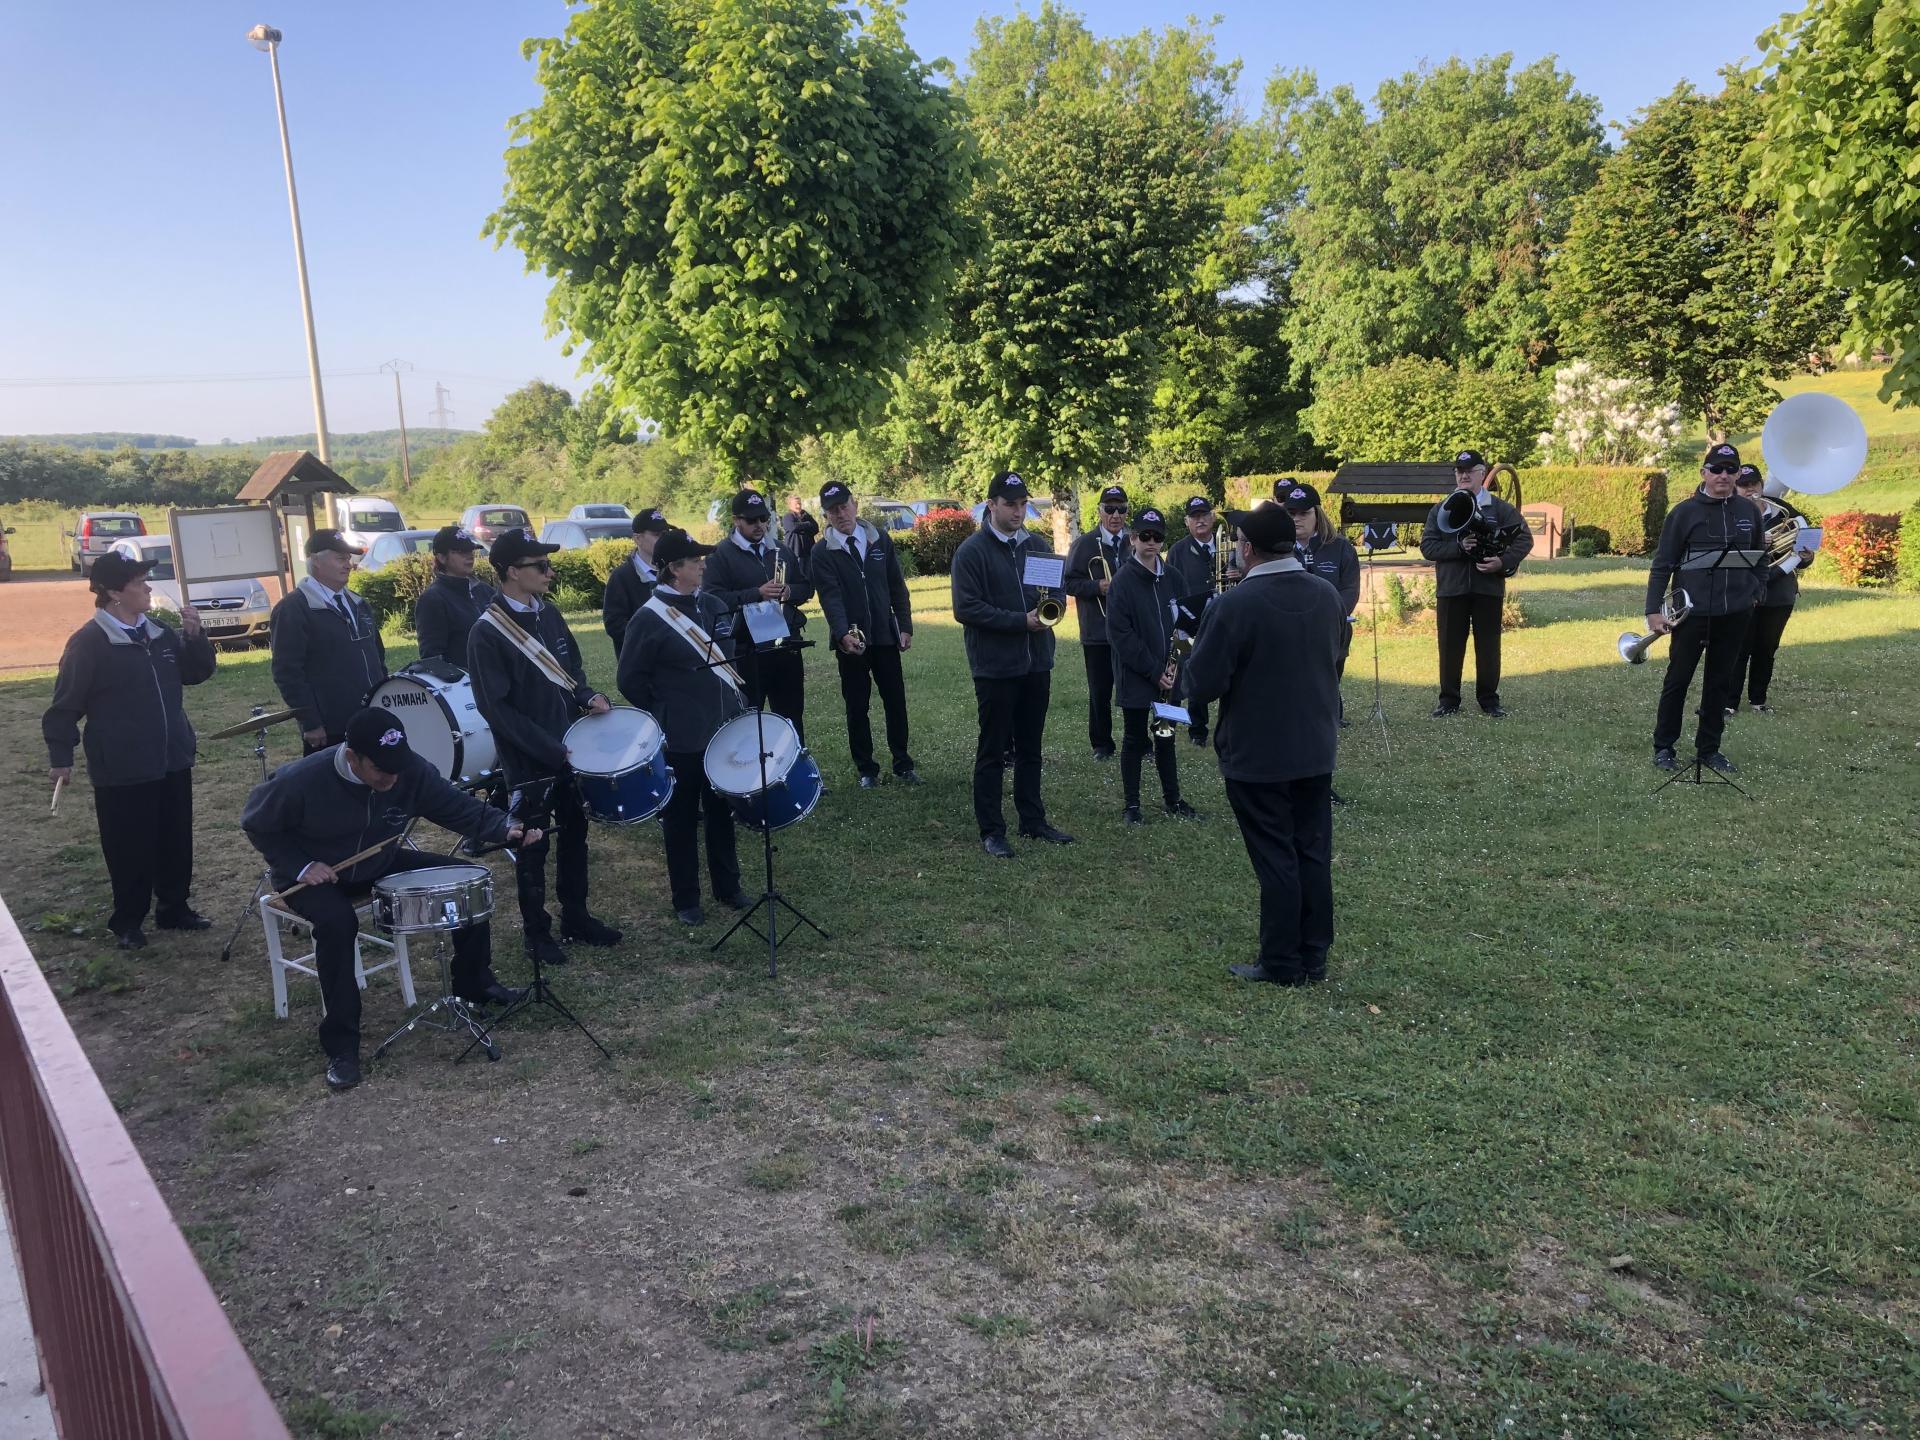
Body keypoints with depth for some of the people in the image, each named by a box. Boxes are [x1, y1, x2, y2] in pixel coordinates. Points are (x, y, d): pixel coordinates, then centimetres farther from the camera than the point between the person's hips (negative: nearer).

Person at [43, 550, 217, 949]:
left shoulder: (159, 632, 6)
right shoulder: (88, 643, -12)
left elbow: (196, 673, 14)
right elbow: (66, 705, -10)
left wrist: (195, 636, -3)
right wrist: (60, 758, -10)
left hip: (172, 762, 6)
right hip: (122, 771, -6)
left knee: (176, 841, 14)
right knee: (130, 848, 4)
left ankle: (173, 908, 28)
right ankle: (128, 922, 18)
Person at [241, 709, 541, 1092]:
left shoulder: (412, 771, -21)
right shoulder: (301, 781, -29)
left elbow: (460, 807, -18)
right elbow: (257, 825, -12)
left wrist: (506, 828, -37)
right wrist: (301, 866, -23)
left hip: (379, 864, 4)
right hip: (315, 874, -4)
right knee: (337, 922, -36)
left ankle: (474, 984, 13)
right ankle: (341, 1046, -22)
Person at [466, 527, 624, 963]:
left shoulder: (549, 614, 3)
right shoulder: (487, 634, -18)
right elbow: (496, 708, -20)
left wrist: (589, 697, -5)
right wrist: (551, 750, -22)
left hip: (571, 747, 7)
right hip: (528, 761, -7)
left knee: (574, 835, 17)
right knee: (533, 847, 8)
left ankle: (576, 917, 32)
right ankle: (537, 932, 22)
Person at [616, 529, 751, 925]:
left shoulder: (712, 606, 5)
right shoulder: (648, 619, -13)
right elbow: (631, 680, -9)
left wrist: (740, 702, 11)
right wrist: (662, 718, -6)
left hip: (725, 730, 6)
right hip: (682, 740, -6)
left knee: (722, 811, 16)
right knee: (682, 817, 7)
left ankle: (728, 886, 30)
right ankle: (686, 900, 19)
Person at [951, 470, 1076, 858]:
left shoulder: (1035, 546, 9)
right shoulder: (972, 550, -9)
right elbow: (966, 609, -15)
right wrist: (1021, 621, -20)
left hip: (1036, 663, 6)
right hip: (996, 666, -6)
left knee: (1030, 748, 15)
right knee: (993, 750, 3)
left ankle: (1033, 821, 25)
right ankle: (991, 830, 11)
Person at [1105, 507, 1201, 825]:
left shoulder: (1170, 577, 5)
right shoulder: (1123, 581, -10)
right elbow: (1120, 635, -14)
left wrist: (1174, 665, -5)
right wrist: (1154, 671, -16)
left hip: (1167, 675, 5)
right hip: (1135, 676, -4)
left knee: (1166, 736, 14)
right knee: (1134, 739, 6)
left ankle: (1172, 798, 26)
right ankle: (1132, 804, 16)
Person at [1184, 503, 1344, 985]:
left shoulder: (1234, 606, -20)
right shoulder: (1327, 595, 2)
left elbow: (1203, 684, -18)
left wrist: (1198, 654, 1)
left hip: (1257, 756, -6)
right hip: (1316, 750, 6)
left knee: (1276, 861, 3)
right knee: (1314, 855, 13)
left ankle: (1281, 964, 14)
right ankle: (1314, 958, 22)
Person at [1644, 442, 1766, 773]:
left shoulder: (1749, 511, 8)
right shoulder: (1685, 512, -4)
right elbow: (1662, 564, -4)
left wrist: (1755, 592, 7)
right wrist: (1654, 609, -9)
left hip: (1735, 615, 4)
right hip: (1691, 612, -4)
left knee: (1721, 682, 10)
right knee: (1678, 679, 2)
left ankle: (1709, 749, 19)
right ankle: (1664, 747, 12)